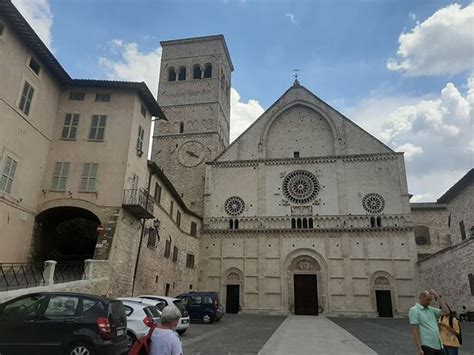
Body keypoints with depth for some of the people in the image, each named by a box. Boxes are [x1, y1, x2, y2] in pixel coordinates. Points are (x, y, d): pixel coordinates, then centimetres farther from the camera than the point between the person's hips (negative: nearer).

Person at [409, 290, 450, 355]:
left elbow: (446, 312, 2)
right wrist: (419, 348, -19)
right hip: (426, 346, -7)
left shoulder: (431, 309, 14)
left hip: (438, 345, 7)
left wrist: (437, 296, 4)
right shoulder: (414, 310, -7)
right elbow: (414, 330, -13)